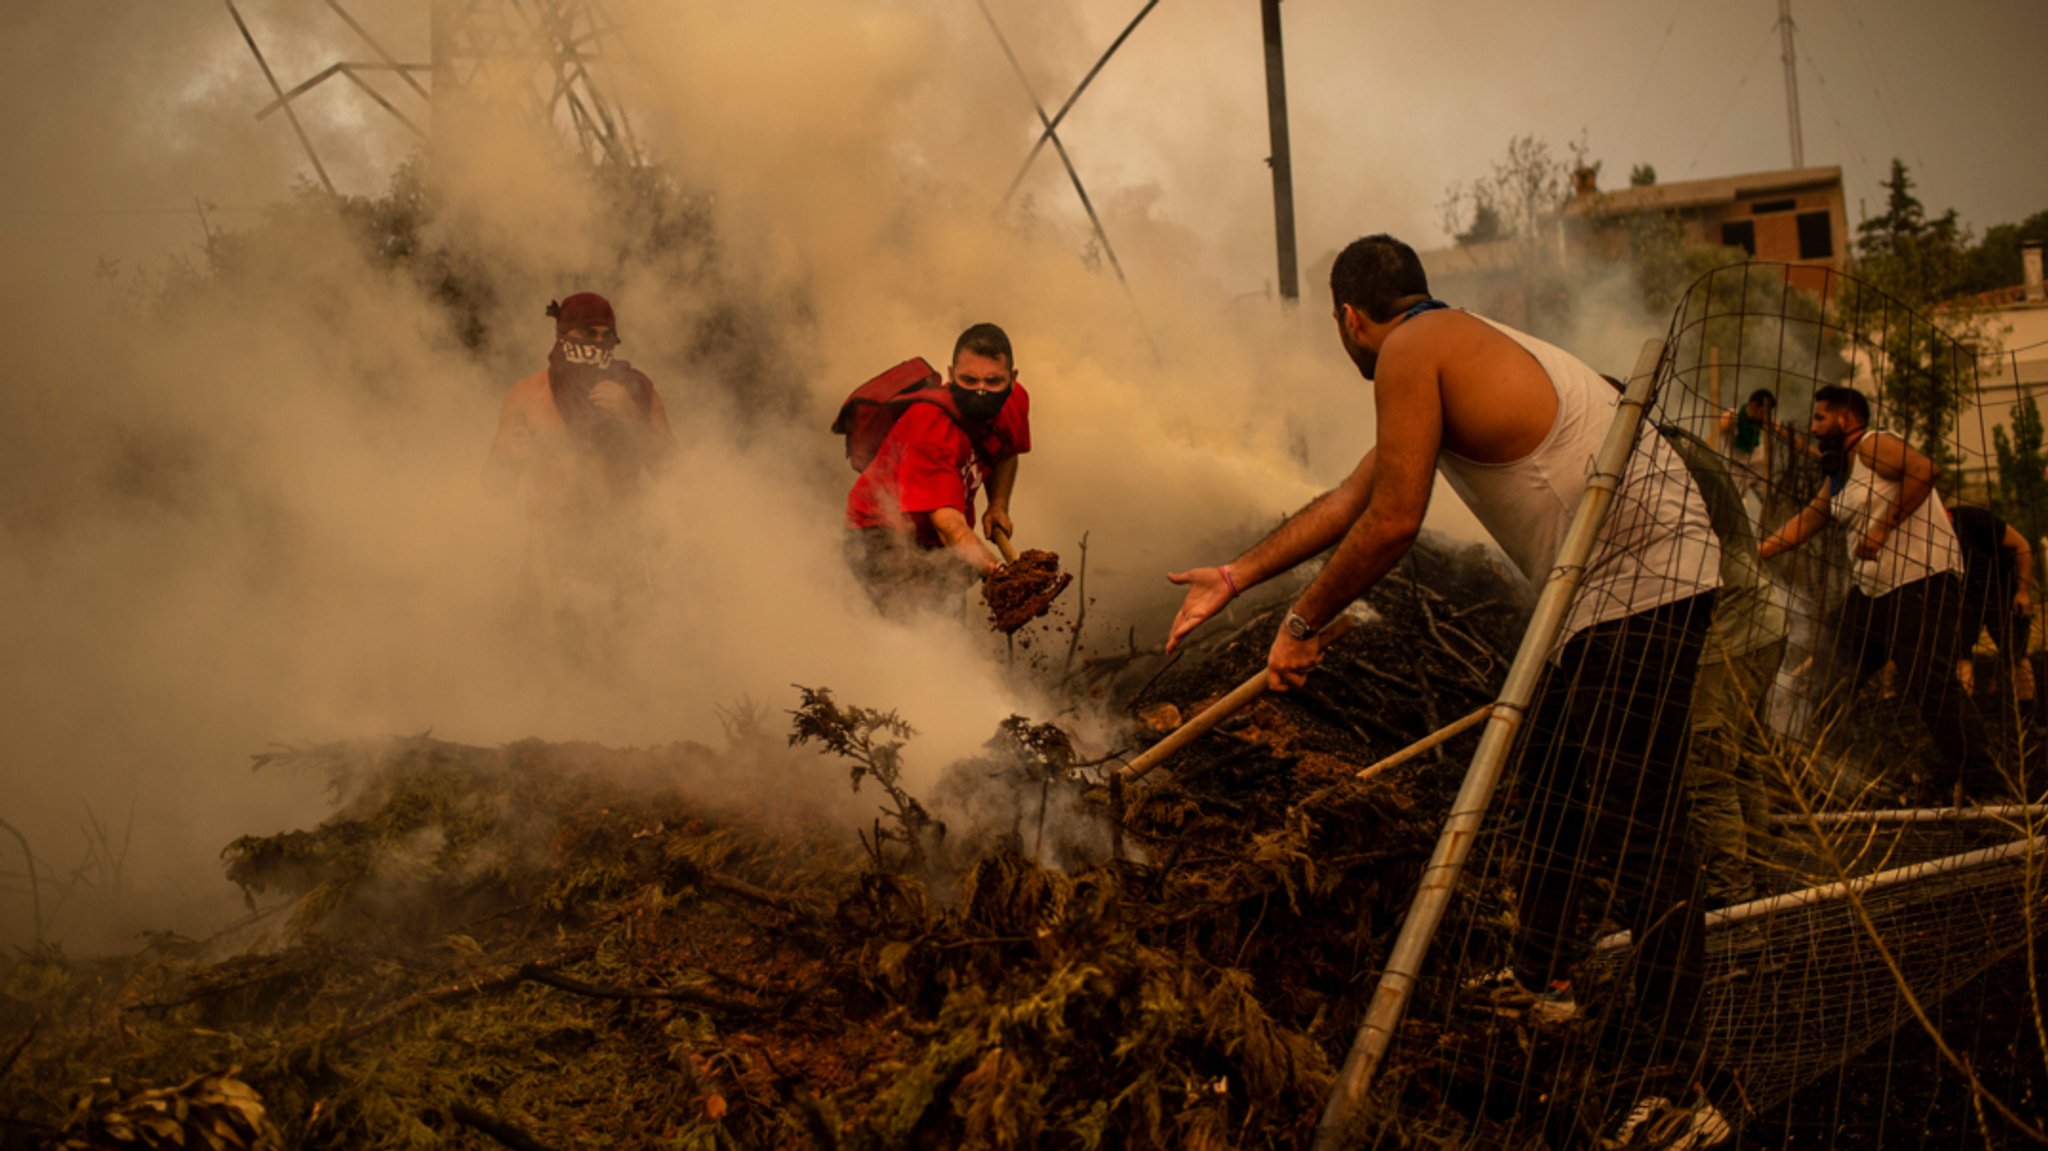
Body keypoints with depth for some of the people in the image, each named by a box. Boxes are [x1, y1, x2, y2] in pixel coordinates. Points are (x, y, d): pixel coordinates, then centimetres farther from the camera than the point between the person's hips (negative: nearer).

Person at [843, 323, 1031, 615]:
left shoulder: (1015, 401, -11)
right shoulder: (930, 426, -34)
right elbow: (947, 521, -43)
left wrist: (998, 505, -2)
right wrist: (996, 571, -58)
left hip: (936, 543, 8)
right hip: (882, 535, -8)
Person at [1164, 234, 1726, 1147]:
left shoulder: (1414, 349, -10)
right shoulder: (1456, 350, 21)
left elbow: (1393, 522, -14)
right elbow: (1348, 499, 26)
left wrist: (1304, 623, -1)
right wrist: (1238, 576, 32)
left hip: (1642, 577, -11)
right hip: (1607, 586, 11)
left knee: (1637, 833, -12)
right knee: (1548, 788, 23)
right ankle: (1541, 978, 41)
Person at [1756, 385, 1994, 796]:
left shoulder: (1873, 445, -11)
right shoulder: (1840, 473, 18)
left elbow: (1924, 470, -27)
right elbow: (1807, 520, 23)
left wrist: (1883, 526, -25)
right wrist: (1756, 553, 17)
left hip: (1921, 580, -10)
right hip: (1873, 588, 11)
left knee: (1929, 683, -13)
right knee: (1839, 672, 13)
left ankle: (1979, 782, -5)